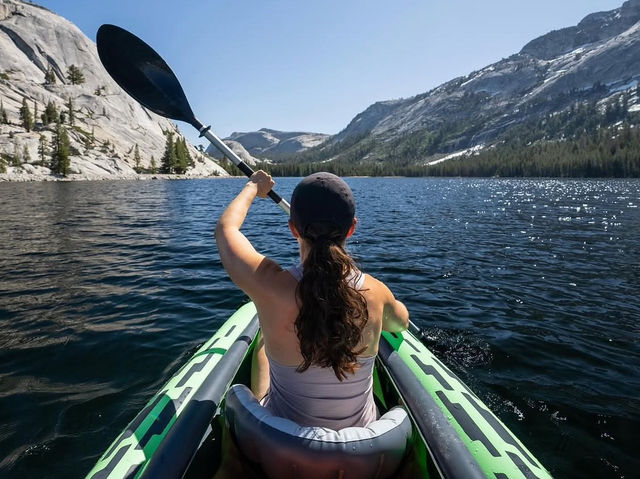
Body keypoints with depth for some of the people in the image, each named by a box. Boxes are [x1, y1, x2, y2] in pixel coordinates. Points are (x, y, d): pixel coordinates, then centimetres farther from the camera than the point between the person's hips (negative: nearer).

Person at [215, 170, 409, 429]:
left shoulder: (270, 286, -30)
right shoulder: (374, 292, -22)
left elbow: (226, 227, -8)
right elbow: (401, 323, 5)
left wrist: (253, 188, 10)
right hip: (361, 435, 2)